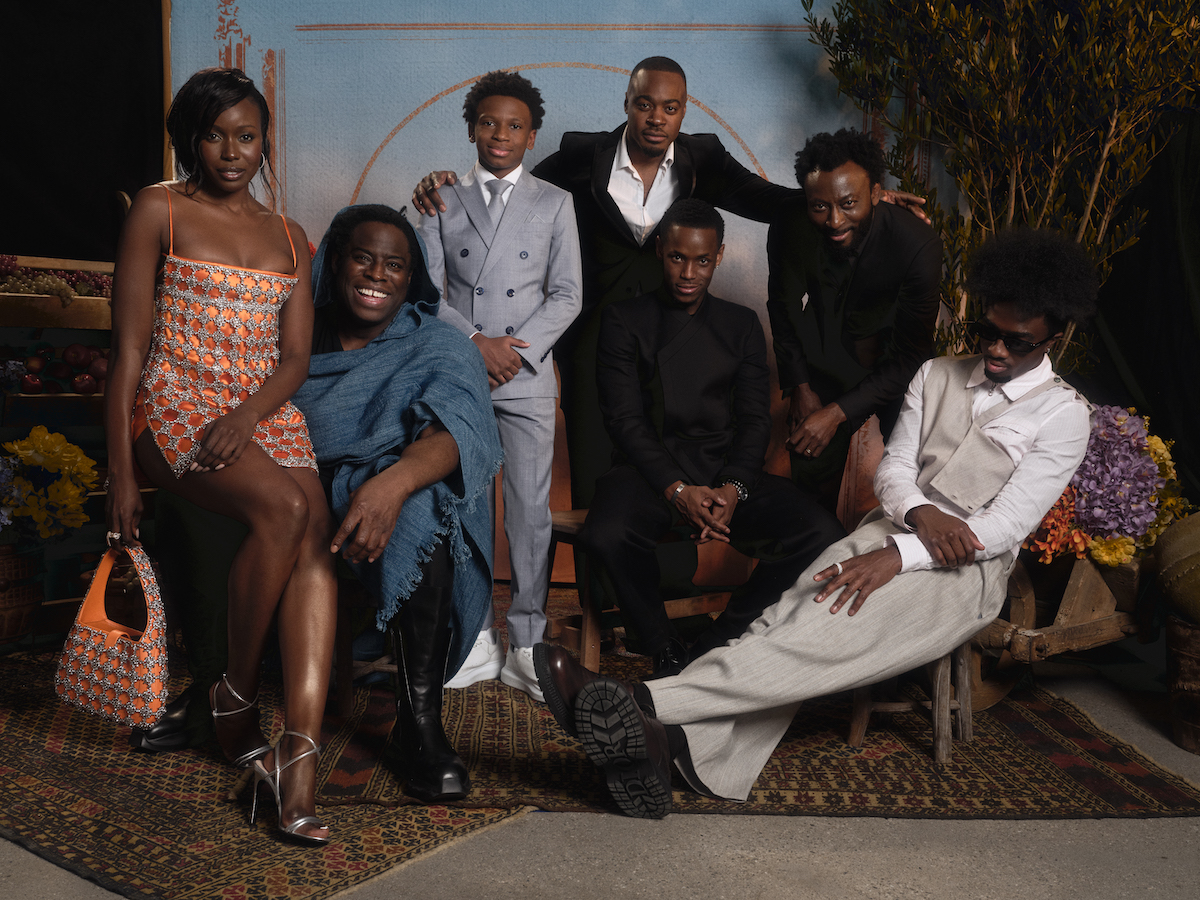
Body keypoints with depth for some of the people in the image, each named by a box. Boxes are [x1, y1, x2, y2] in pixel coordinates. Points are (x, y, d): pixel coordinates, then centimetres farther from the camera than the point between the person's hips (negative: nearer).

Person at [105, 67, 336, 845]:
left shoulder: (289, 238, 18)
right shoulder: (159, 212, 6)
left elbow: (294, 358, 10)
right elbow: (129, 347, 0)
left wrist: (246, 417, -12)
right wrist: (120, 474, -7)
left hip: (265, 410, 4)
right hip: (176, 404, -4)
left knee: (316, 540, -25)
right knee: (285, 508, -32)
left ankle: (301, 754, -32)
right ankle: (238, 696, -10)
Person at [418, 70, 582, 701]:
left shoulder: (555, 204, 10)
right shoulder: (444, 201, 11)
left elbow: (566, 295, 3)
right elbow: (425, 290, 4)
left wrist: (516, 348, -10)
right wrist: (476, 341, -10)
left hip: (526, 380, -1)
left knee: (530, 512, -1)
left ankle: (526, 648, 7)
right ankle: (476, 641, 14)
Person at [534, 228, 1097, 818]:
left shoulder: (1063, 415, 1)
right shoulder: (937, 375, 17)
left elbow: (1007, 526, -9)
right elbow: (894, 467, 11)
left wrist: (898, 555, -22)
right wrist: (920, 514, -14)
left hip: (965, 568, -5)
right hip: (893, 528, 5)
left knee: (839, 632, -31)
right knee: (793, 619, -27)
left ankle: (649, 705, -43)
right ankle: (680, 739, -45)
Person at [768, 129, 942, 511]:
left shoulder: (918, 245, -29)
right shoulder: (788, 229, -20)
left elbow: (911, 354, -22)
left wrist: (837, 413, -25)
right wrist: (799, 386, -2)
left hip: (898, 375, -2)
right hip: (828, 362, 2)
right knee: (810, 470, 5)